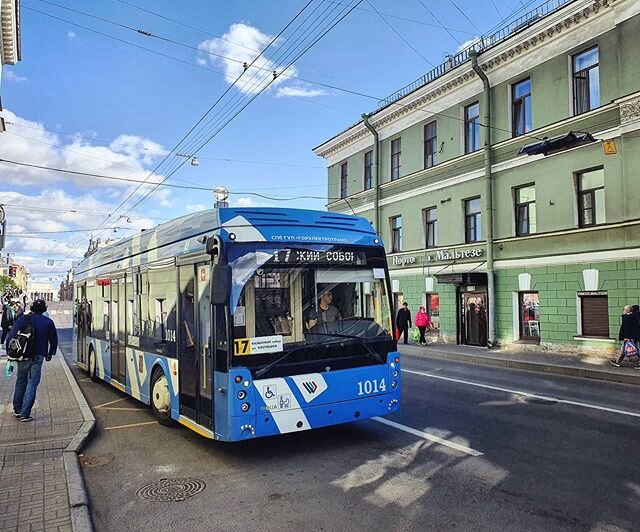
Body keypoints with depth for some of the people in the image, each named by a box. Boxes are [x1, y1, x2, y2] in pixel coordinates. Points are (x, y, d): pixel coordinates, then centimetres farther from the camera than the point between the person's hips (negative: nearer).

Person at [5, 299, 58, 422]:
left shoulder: (22, 319, 2)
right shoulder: (48, 322, -1)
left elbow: (10, 337, 0)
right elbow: (53, 340, 7)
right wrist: (50, 354, 23)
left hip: (21, 356, 3)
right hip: (37, 358, -3)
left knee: (20, 381, 21)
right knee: (32, 384, 1)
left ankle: (17, 409, 31)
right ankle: (25, 414, -1)